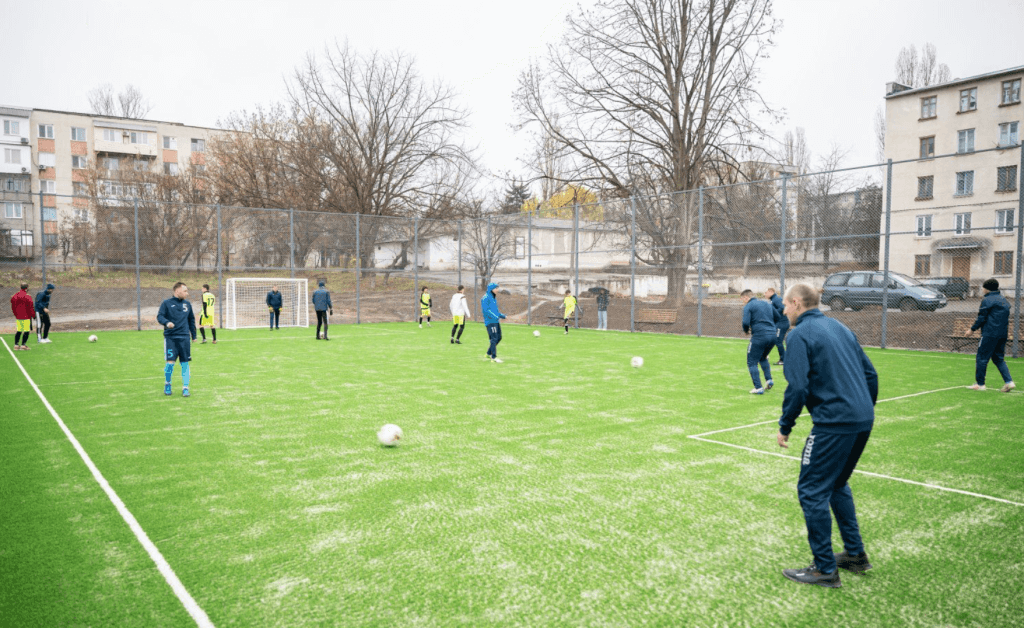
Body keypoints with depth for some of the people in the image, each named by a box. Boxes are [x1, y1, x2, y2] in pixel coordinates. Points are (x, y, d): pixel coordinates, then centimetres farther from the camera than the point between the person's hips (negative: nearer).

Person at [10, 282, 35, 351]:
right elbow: (31, 307, -13)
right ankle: (23, 345, -4)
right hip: (26, 317, -7)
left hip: (18, 317, 7)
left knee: (18, 331, 14)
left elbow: (13, 306, 16)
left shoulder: (15, 295, 10)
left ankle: (16, 345, 15)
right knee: (26, 331, -1)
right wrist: (33, 315, -3)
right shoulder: (27, 296, -13)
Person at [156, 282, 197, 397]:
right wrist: (166, 322, -26)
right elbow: (159, 316, -5)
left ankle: (185, 388, 7)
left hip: (184, 337, 3)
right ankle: (167, 385, 16)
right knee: (170, 362, -8)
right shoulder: (166, 303, 2)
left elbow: (191, 320, 20)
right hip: (170, 337, -3)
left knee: (185, 363, 1)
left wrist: (193, 336, 20)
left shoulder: (187, 304, 13)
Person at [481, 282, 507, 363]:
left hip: (496, 321, 9)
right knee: (494, 339, -11)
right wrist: (494, 316, -27)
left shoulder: (493, 297, 18)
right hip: (490, 322, -9)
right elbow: (485, 310, -20)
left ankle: (489, 353, 24)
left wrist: (501, 315, 14)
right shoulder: (486, 298, -11)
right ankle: (494, 357, -6)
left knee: (499, 338, 11)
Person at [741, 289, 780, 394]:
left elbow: (745, 322, -15)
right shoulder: (767, 304, 18)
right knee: (763, 358, 29)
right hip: (772, 335, 7)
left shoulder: (748, 306, -3)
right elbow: (778, 317, 19)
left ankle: (758, 388, -2)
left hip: (759, 336, -7)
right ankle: (769, 380, 15)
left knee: (752, 362, 5)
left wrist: (746, 331, 4)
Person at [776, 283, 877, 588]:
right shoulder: (840, 327, 16)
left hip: (834, 423, -9)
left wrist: (784, 427, -6)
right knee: (837, 485, 24)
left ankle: (825, 569, 7)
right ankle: (855, 554, 31)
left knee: (812, 491, 1)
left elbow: (797, 388, -16)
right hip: (863, 420, 9)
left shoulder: (800, 334, -9)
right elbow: (871, 374, 17)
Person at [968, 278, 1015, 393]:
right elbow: (1006, 318, 20)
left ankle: (980, 384, 3)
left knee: (981, 358, -1)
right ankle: (1008, 381, 4)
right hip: (1003, 334, 8)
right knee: (998, 358, 15)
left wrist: (972, 329, -1)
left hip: (990, 334, -8)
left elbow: (981, 318, -10)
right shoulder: (1004, 300, 16)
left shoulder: (987, 300, -9)